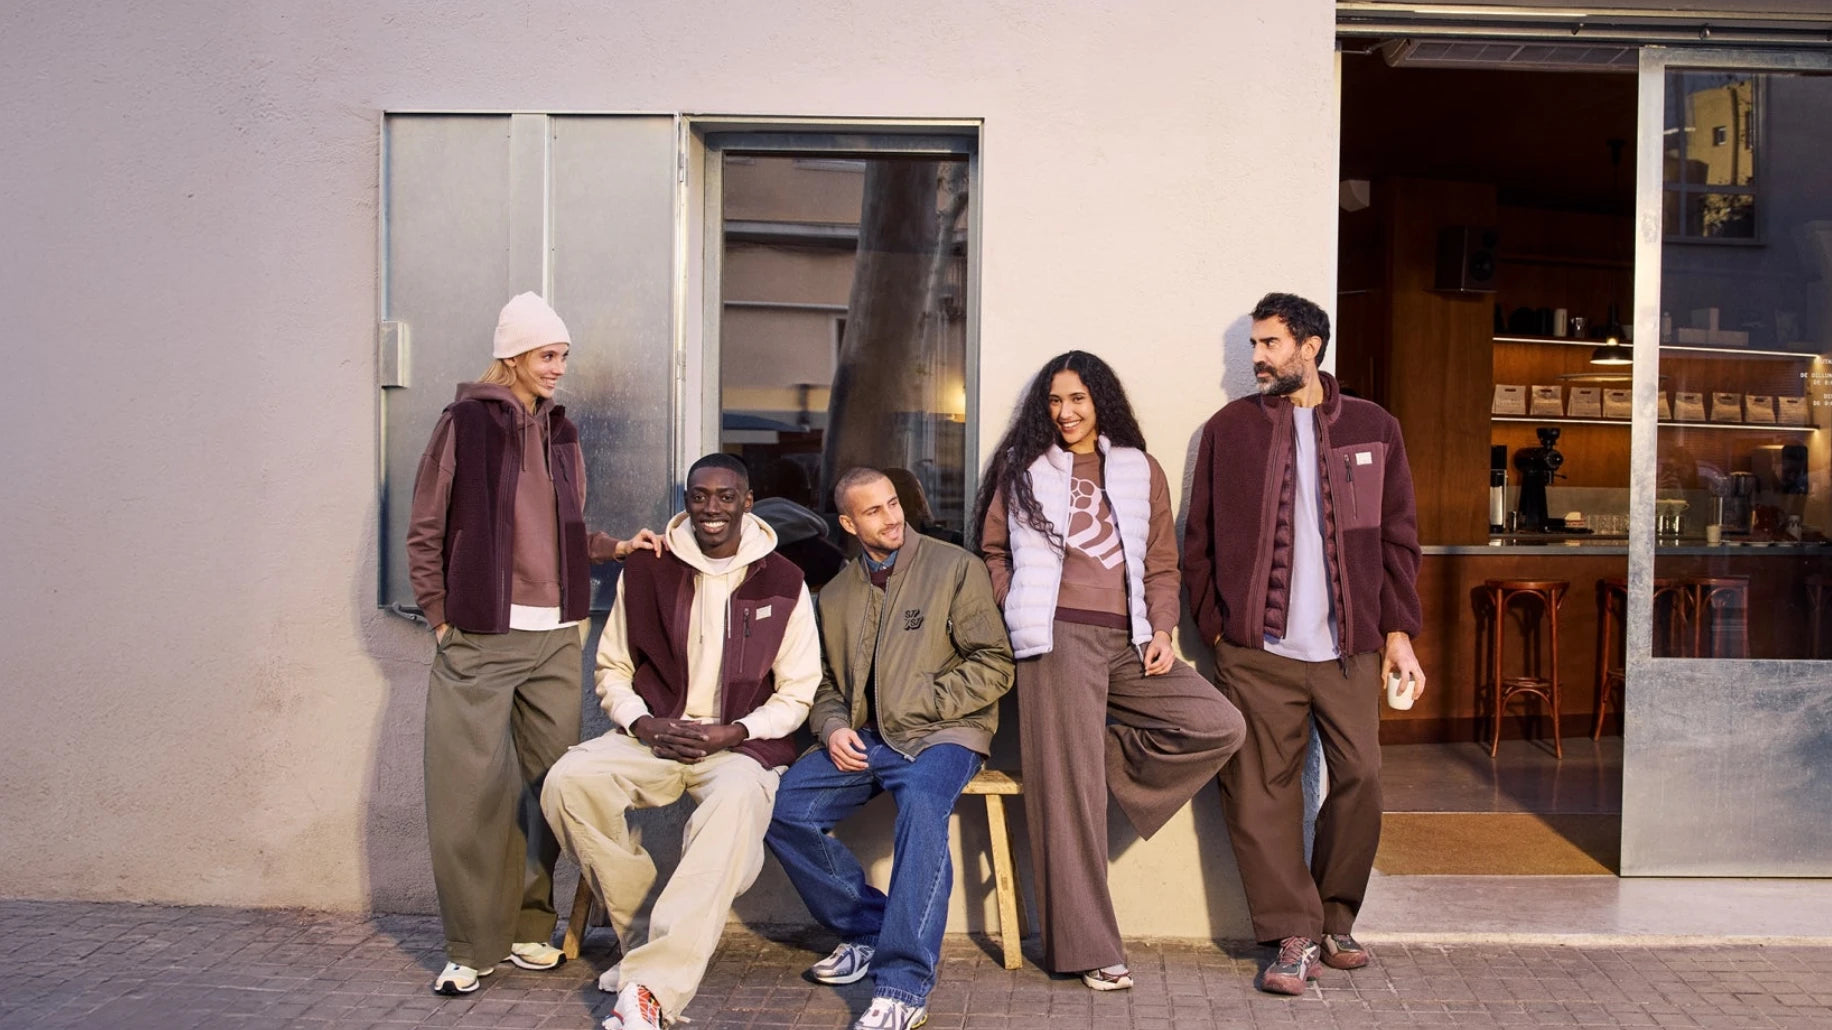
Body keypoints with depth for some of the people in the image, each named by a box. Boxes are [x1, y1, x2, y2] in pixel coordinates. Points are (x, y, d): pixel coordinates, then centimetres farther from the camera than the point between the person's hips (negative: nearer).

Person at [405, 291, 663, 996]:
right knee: (472, 791, -4)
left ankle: (529, 925, 20)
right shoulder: (465, 422, -1)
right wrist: (442, 620, -3)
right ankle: (471, 945, 7)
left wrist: (616, 547, 4)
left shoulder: (561, 432, 14)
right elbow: (425, 532, 0)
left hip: (555, 638, 5)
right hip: (479, 639, -5)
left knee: (546, 786, 7)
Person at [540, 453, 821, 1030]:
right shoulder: (646, 571, 8)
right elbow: (612, 668, 13)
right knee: (569, 782, -27)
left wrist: (732, 733, -11)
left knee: (736, 804, -38)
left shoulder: (783, 583, 3)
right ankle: (641, 933, -11)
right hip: (652, 735, 3)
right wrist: (644, 725, -6)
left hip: (740, 744, -2)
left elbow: (797, 693, 5)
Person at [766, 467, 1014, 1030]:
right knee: (783, 808, -16)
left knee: (921, 805, -36)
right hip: (861, 739, 5)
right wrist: (833, 727, 0)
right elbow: (825, 682, 22)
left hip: (941, 734, -5)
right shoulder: (836, 596, 16)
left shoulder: (955, 567, 1)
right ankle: (868, 928, 2)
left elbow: (993, 665, -4)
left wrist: (920, 705, -12)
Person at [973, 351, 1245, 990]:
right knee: (1068, 788, -5)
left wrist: (1161, 631, 0)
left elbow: (1161, 564, 13)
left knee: (1220, 726, -12)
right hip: (1060, 638, -3)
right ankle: (1087, 946, 4)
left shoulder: (1140, 470, 15)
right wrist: (1019, 612, 1)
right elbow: (993, 549, 13)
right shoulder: (1024, 467, 11)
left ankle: (1102, 755, 3)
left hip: (1128, 643, 4)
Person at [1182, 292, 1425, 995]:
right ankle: (1294, 935, 10)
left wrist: (1398, 631, 3)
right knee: (1260, 791, -1)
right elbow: (1200, 541, 8)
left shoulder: (1373, 428, 10)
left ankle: (1335, 920, 21)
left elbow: (1397, 537, 10)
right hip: (1257, 651, 0)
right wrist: (1216, 627, 1)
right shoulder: (1228, 429, 8)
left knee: (1360, 779, 0)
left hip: (1349, 647, 1)